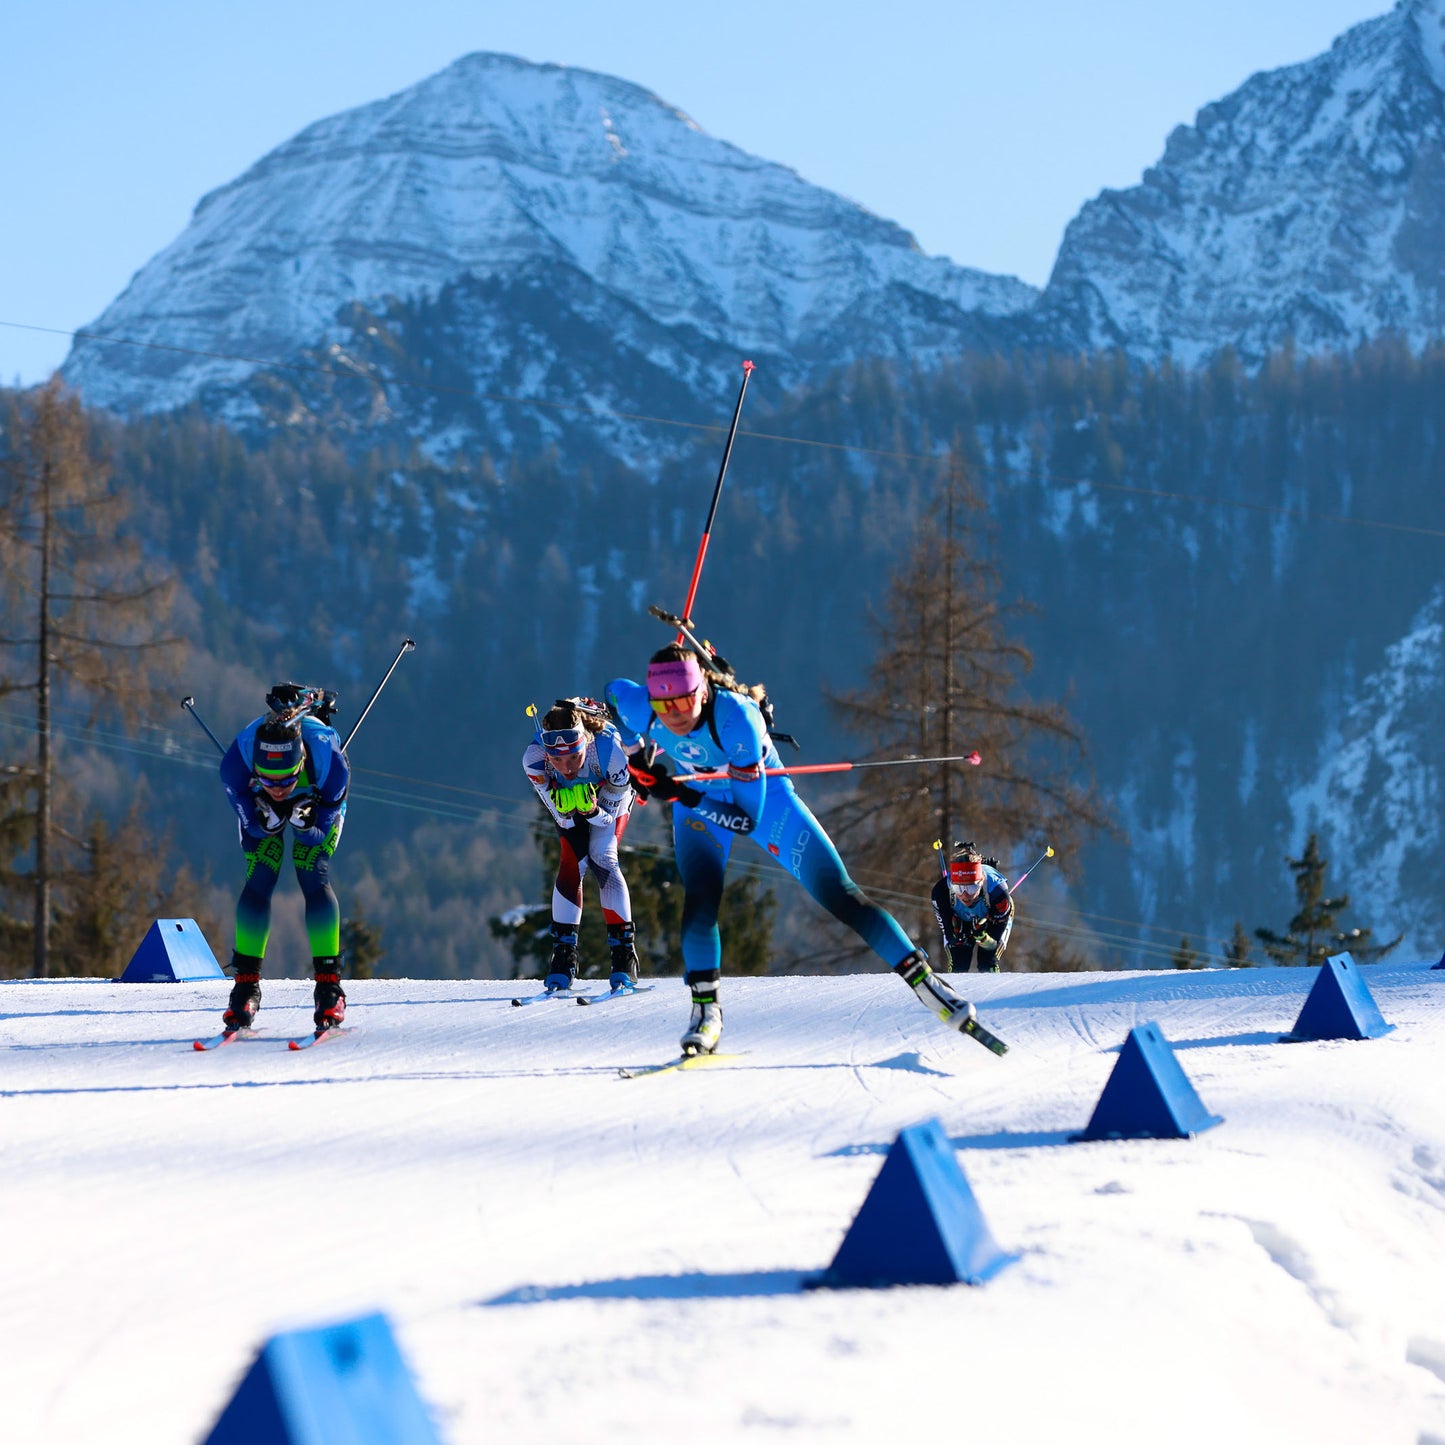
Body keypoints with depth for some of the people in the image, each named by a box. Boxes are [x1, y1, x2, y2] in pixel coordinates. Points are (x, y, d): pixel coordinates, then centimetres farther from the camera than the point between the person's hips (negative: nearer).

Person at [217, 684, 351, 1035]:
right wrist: (265, 822, -46)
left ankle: (329, 983, -12)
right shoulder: (236, 764, -40)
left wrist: (304, 824, -48)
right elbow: (251, 825, -24)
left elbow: (320, 834, -26)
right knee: (259, 881, -15)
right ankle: (246, 983, -5)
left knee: (314, 879, -19)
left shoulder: (331, 765, -41)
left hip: (317, 803, -1)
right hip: (259, 806, 1)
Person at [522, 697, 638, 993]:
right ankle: (564, 958, -7)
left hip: (609, 796, -2)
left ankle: (625, 957, -16)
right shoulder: (534, 758, -36)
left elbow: (607, 817, -27)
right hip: (567, 794, 2)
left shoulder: (609, 752, -41)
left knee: (603, 859, -20)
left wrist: (591, 810, -48)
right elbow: (563, 817, -25)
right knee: (571, 865, -16)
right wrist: (565, 805, -48)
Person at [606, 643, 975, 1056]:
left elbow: (748, 817, -36)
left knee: (836, 891, -7)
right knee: (699, 898, -22)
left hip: (761, 795, -3)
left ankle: (922, 978, -2)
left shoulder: (735, 717, -40)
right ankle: (705, 1011, -11)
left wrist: (677, 794, -37)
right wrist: (636, 756, 0)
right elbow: (613, 690, 0)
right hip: (698, 801, 3)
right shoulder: (636, 706, -28)